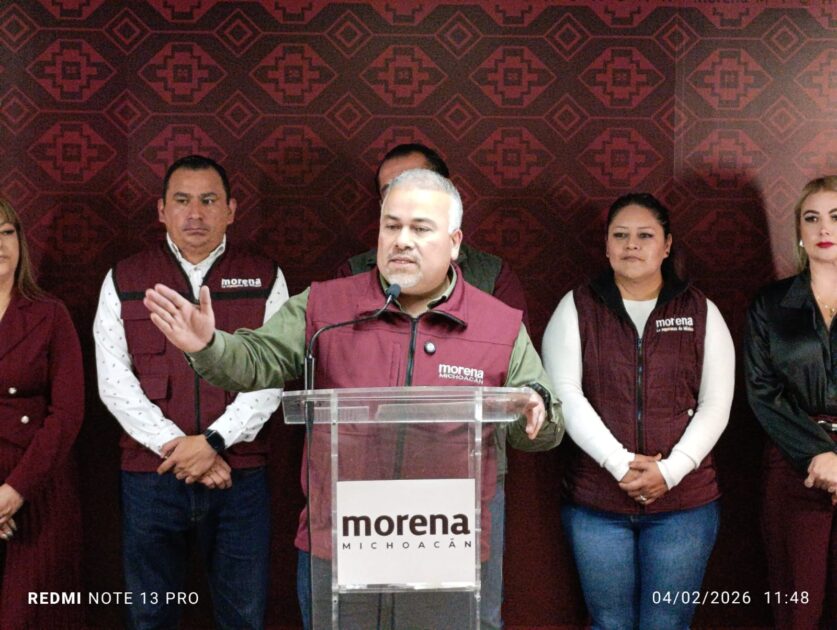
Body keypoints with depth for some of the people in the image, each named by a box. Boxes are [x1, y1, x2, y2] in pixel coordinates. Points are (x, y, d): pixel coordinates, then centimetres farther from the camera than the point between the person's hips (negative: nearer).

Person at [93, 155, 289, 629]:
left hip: (241, 477, 0)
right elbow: (114, 380, -1)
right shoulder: (124, 282, 7)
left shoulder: (264, 279, 5)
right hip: (150, 476, 1)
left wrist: (212, 441, -14)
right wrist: (175, 446, -11)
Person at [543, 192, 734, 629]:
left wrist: (671, 470, -13)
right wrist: (620, 462, -16)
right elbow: (566, 395, -7)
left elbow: (716, 404, 0)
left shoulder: (701, 313, 6)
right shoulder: (576, 309, 3)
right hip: (595, 501, 0)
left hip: (684, 501, 0)